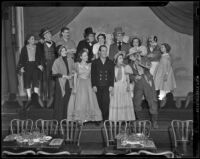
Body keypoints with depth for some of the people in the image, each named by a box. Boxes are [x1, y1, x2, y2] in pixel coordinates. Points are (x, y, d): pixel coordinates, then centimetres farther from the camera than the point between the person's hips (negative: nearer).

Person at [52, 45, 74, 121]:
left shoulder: (70, 60, 10)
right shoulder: (57, 61, -2)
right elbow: (54, 73, -7)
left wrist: (71, 75, -3)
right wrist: (64, 76, -13)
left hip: (69, 83, 4)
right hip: (61, 83, -3)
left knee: (69, 99, 1)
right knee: (61, 100, -3)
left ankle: (67, 116, 11)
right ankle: (59, 117, 8)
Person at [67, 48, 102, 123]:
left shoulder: (89, 65, 9)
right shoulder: (77, 65, 3)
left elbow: (91, 77, 10)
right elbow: (75, 76, 3)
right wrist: (75, 87, -4)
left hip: (88, 85, 2)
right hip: (79, 85, -2)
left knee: (88, 101, -1)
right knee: (79, 102, -3)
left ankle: (86, 118, 6)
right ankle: (79, 118, 4)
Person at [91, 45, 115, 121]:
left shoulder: (110, 63, 14)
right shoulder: (95, 62, 12)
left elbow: (112, 75, 8)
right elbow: (93, 74, 6)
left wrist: (111, 85, -2)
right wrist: (94, 85, -3)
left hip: (107, 86, 0)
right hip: (98, 86, 0)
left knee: (106, 102, -11)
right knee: (100, 103, -2)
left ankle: (105, 120, -5)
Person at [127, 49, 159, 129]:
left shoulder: (144, 59, 2)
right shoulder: (131, 64, 10)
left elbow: (148, 66, -17)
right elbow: (130, 75, 8)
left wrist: (140, 62, -20)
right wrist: (134, 77, -11)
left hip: (148, 82, -3)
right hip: (138, 84, 3)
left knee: (152, 102, -4)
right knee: (136, 103, 3)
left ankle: (154, 121, 6)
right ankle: (139, 120, 23)